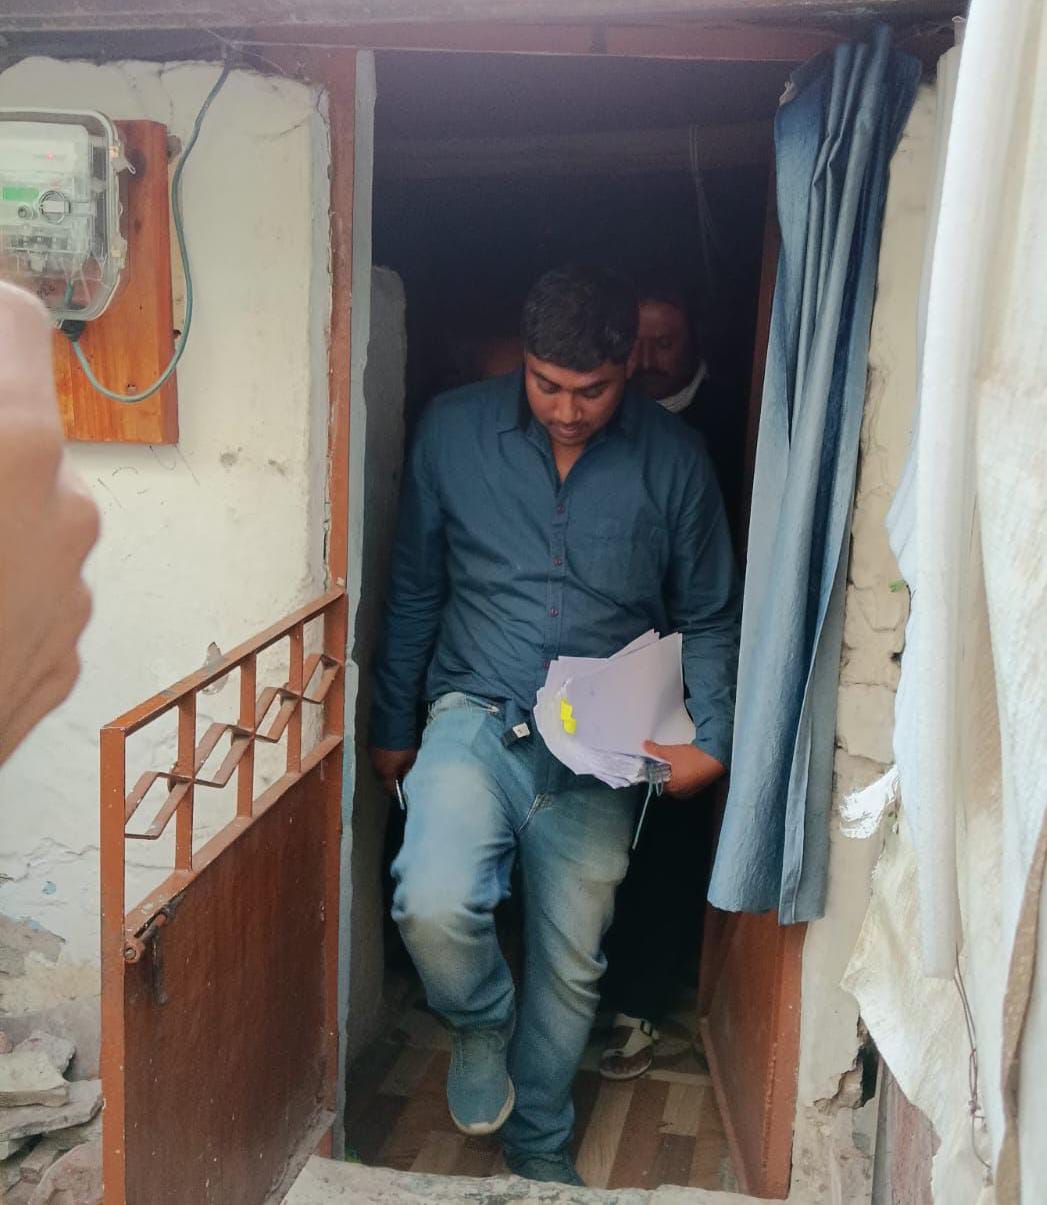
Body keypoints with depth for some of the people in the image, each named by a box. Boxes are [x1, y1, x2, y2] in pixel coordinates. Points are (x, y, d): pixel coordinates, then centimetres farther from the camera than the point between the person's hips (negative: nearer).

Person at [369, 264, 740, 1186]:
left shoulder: (674, 462, -3)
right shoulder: (454, 431, -3)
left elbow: (708, 620, 6)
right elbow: (414, 592, 7)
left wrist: (711, 743, -7)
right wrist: (393, 728, 13)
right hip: (476, 718, 0)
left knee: (571, 966, 11)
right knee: (434, 905, -26)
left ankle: (539, 1146, 39)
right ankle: (481, 1018, 11)